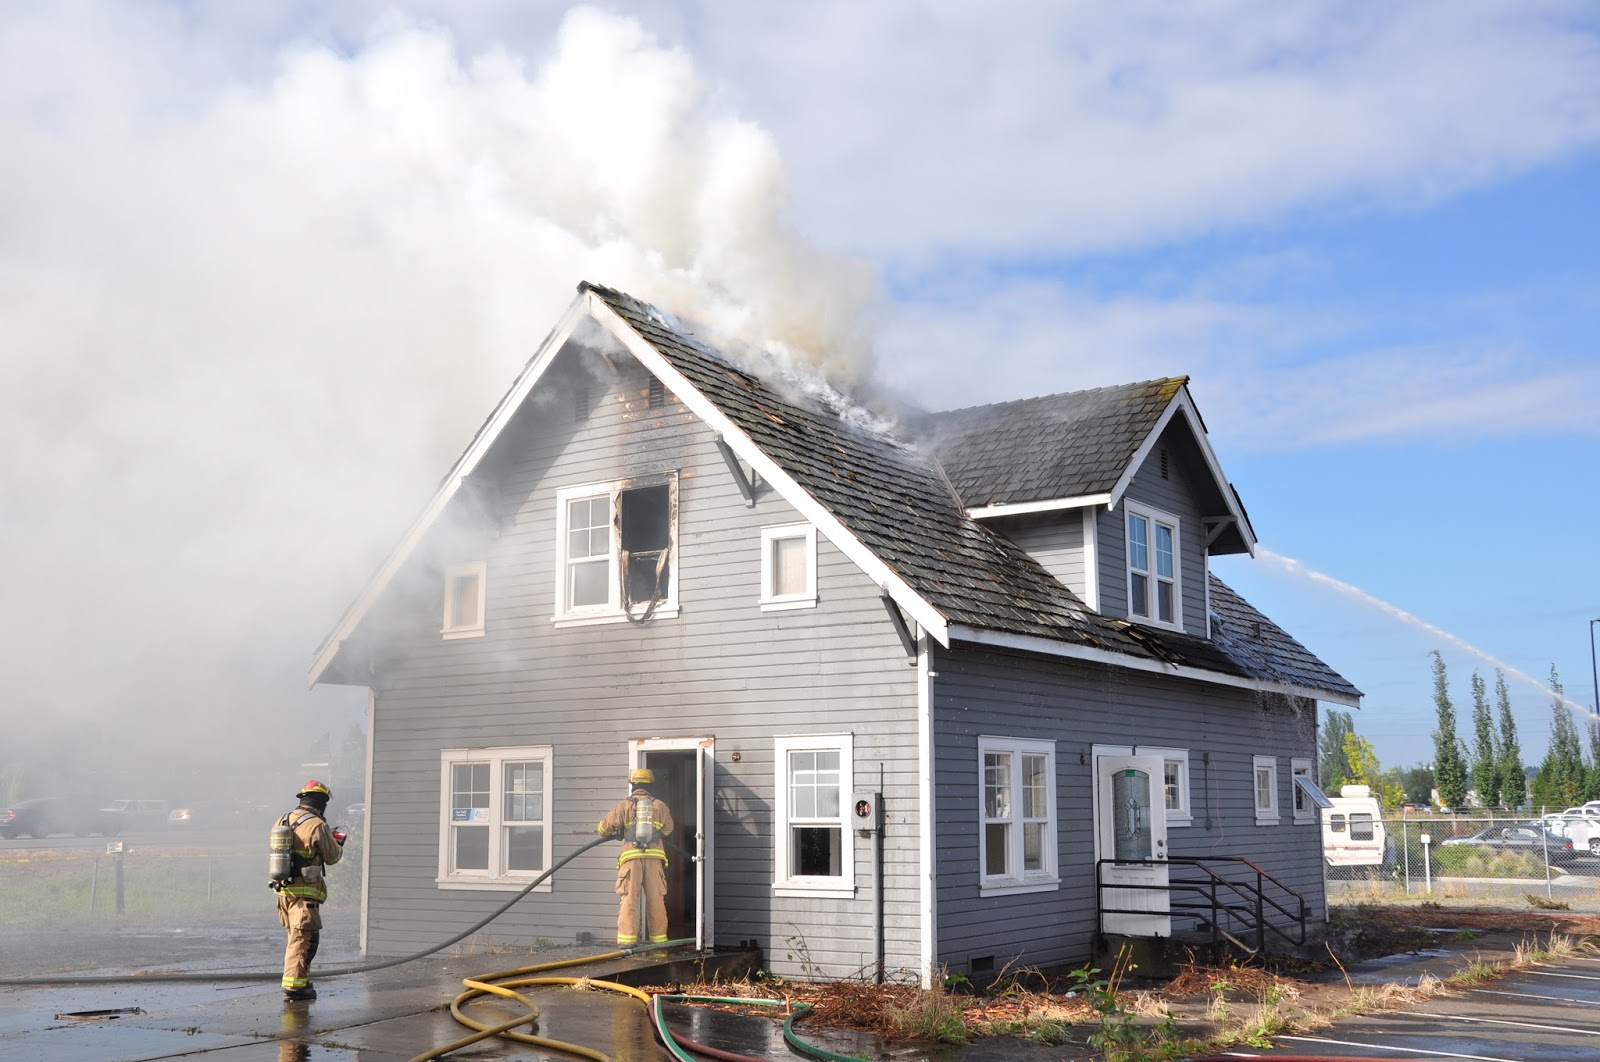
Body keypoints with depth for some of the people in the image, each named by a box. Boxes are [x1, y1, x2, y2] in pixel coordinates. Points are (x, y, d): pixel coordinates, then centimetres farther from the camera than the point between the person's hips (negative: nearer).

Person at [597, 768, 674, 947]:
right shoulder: (659, 806, 13)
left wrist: (615, 833, 33)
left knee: (629, 898, -2)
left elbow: (604, 827, 10)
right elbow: (668, 830, 24)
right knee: (656, 899, 9)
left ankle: (627, 938, -10)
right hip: (655, 855, 2)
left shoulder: (624, 805, 7)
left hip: (631, 856, -2)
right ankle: (658, 938, 13)